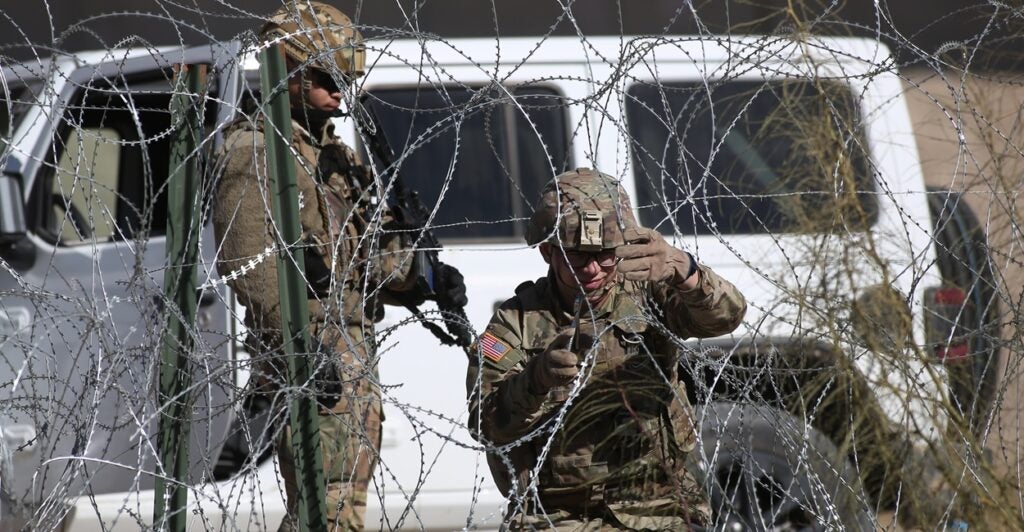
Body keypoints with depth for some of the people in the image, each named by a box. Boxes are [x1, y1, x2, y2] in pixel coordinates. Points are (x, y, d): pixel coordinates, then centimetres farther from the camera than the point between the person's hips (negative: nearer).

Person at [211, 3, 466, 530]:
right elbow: (249, 262, -18)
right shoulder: (254, 151, -8)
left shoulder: (334, 155, 21)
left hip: (352, 353, 10)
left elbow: (369, 257, 21)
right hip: (312, 355, -10)